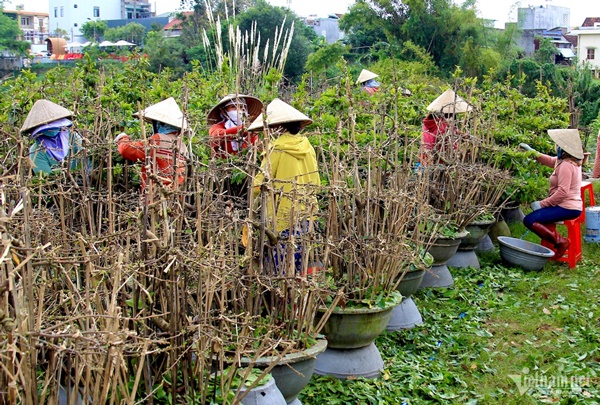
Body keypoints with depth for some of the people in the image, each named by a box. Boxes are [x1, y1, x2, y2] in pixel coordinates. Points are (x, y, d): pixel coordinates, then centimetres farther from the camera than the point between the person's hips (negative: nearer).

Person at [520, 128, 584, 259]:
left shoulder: (566, 165, -21)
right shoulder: (572, 161, 10)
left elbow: (562, 192, -28)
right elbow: (550, 161, 24)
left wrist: (542, 204, -23)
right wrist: (532, 151, 16)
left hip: (566, 208, -11)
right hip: (573, 205, 11)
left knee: (529, 220, -18)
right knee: (539, 213, 35)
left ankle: (560, 241, -13)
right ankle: (556, 238, 19)